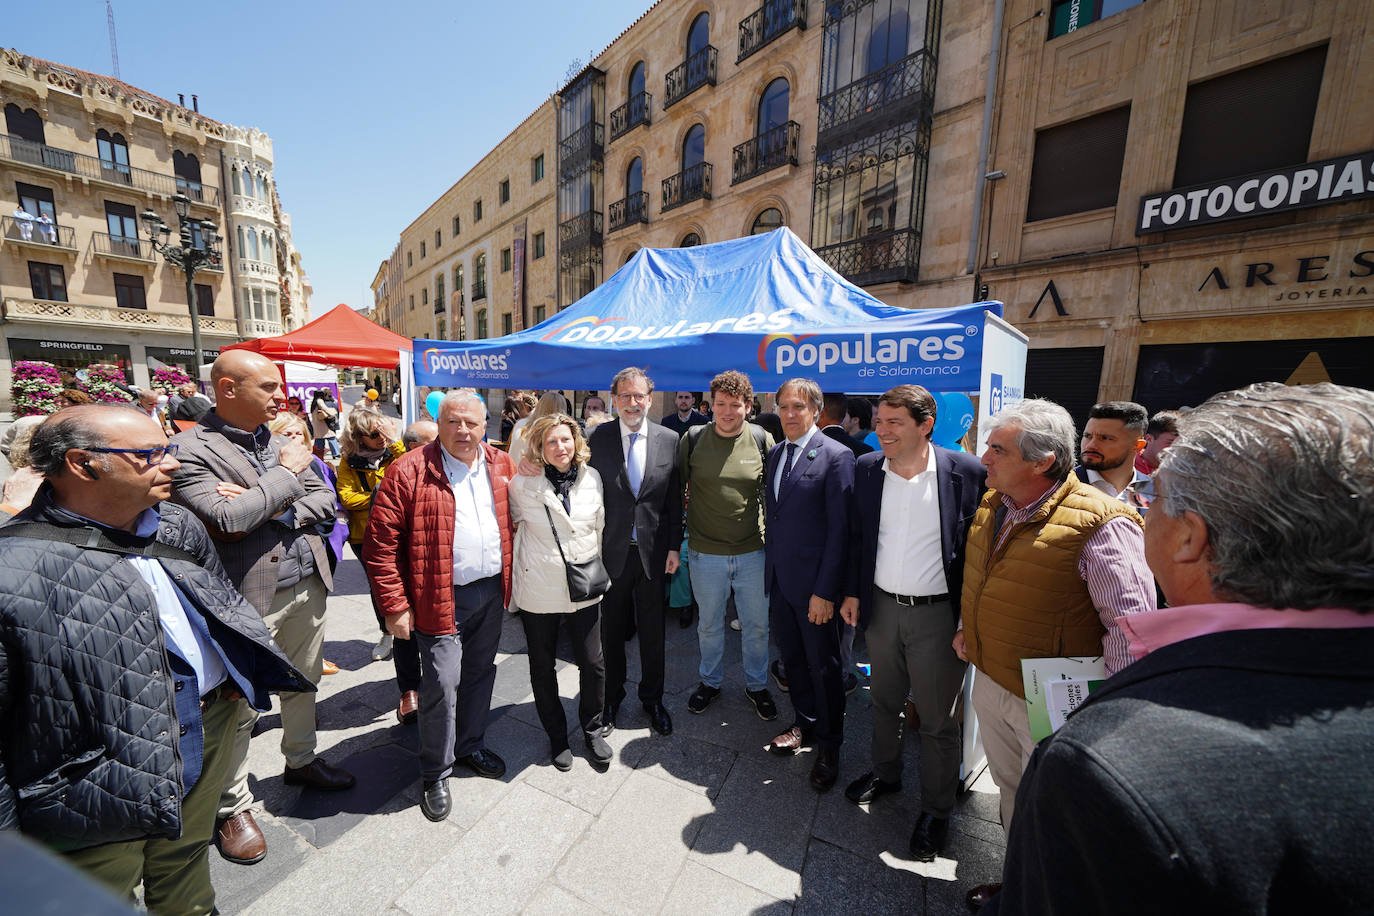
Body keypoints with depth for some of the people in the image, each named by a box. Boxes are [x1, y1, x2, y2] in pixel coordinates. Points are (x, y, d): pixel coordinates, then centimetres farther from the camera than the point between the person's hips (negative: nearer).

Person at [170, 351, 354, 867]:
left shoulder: (279, 438, 7)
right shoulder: (189, 450, -13)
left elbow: (325, 501, 4)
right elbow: (228, 519, -25)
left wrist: (269, 511, -13)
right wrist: (287, 473, -16)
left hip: (308, 586, 6)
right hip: (249, 599, -6)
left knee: (303, 683, 22)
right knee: (240, 706, 10)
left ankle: (301, 760, 44)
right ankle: (234, 807, 32)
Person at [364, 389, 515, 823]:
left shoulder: (501, 465, 3)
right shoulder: (409, 471, -12)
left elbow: (514, 521, 14)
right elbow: (380, 544, -11)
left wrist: (510, 579, 9)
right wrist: (396, 606, -12)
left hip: (491, 592, 5)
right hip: (442, 599, -5)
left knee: (480, 673, 19)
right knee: (442, 682, 2)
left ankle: (470, 745, 42)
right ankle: (436, 774, 27)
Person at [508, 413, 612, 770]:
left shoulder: (592, 478, -3)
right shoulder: (523, 485, -10)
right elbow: (512, 523, 7)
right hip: (538, 590, -1)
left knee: (593, 664, 8)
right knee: (543, 668, 14)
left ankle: (592, 730, 36)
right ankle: (556, 736, 39)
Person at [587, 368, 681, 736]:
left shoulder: (669, 440, -2)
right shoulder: (598, 438, -5)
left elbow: (675, 499, 1)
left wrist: (674, 546, 0)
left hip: (653, 550, 1)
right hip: (611, 550, 0)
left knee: (652, 630, 16)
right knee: (611, 630, 16)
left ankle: (652, 698, 38)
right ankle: (611, 697, 40)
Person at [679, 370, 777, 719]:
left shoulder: (762, 440, -5)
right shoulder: (692, 439, -6)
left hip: (753, 551, 1)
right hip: (705, 552, 0)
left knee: (757, 625, 15)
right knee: (709, 624, 17)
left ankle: (756, 684, 40)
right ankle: (710, 681, 42)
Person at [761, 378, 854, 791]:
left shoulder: (836, 456, -14)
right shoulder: (774, 454, 8)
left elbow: (840, 529, -16)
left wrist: (825, 591, -16)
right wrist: (770, 564, 8)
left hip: (814, 586, -6)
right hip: (778, 579, 6)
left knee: (823, 665, 11)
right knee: (792, 658, 20)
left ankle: (828, 746, 32)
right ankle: (804, 723, 43)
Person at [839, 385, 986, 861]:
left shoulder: (966, 472, -14)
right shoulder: (867, 468, -2)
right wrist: (853, 591, 6)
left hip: (938, 612, -3)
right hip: (882, 607, 4)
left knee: (937, 718, 12)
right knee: (884, 701, 22)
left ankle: (936, 809, 35)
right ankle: (885, 773, 47)